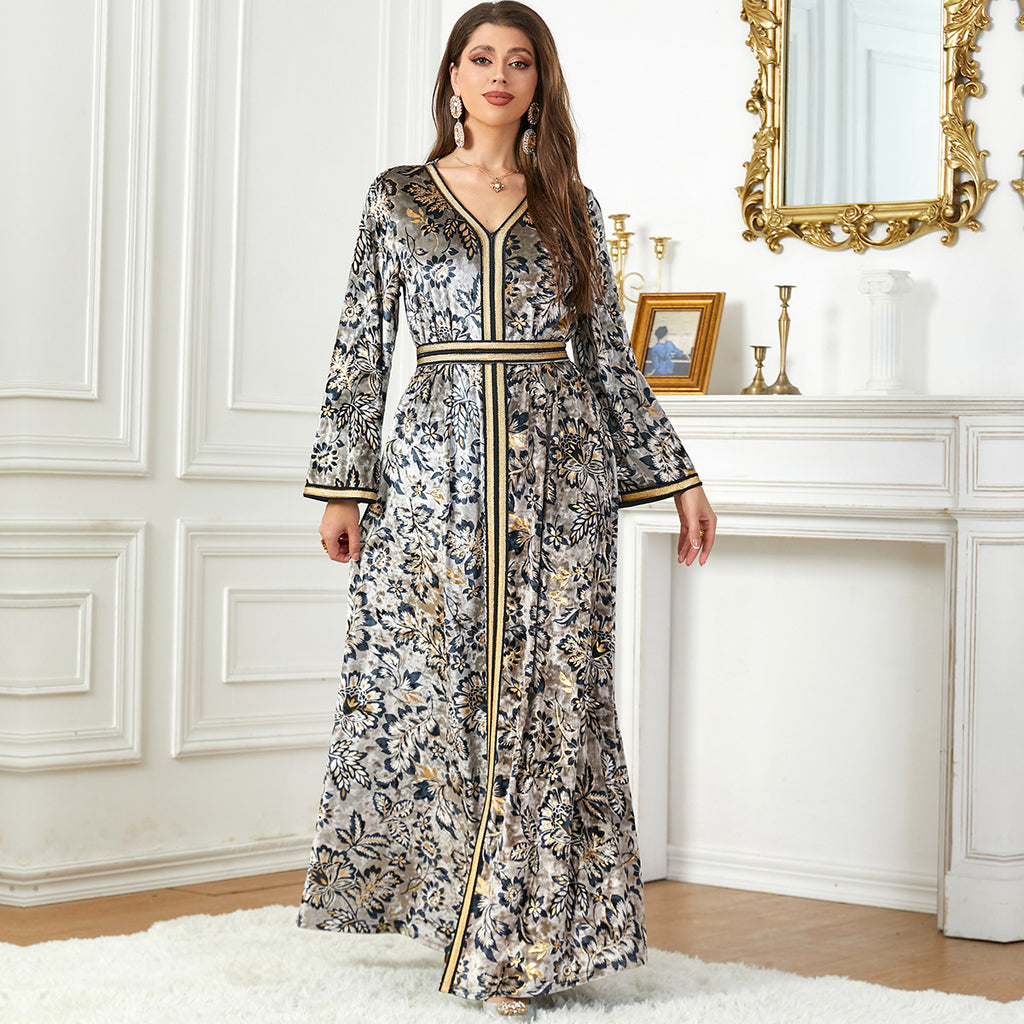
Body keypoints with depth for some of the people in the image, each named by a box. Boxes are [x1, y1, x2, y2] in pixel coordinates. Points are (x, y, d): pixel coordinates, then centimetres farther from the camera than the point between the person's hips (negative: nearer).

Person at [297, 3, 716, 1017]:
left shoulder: (569, 206, 9)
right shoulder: (398, 198, 6)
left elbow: (609, 356, 11)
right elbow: (361, 352, 5)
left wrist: (677, 477, 9)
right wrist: (341, 484, -1)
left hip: (559, 464, 1)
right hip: (436, 460, -1)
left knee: (547, 691, -1)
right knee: (427, 680, -2)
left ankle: (522, 940, 7)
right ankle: (434, 894, 15)